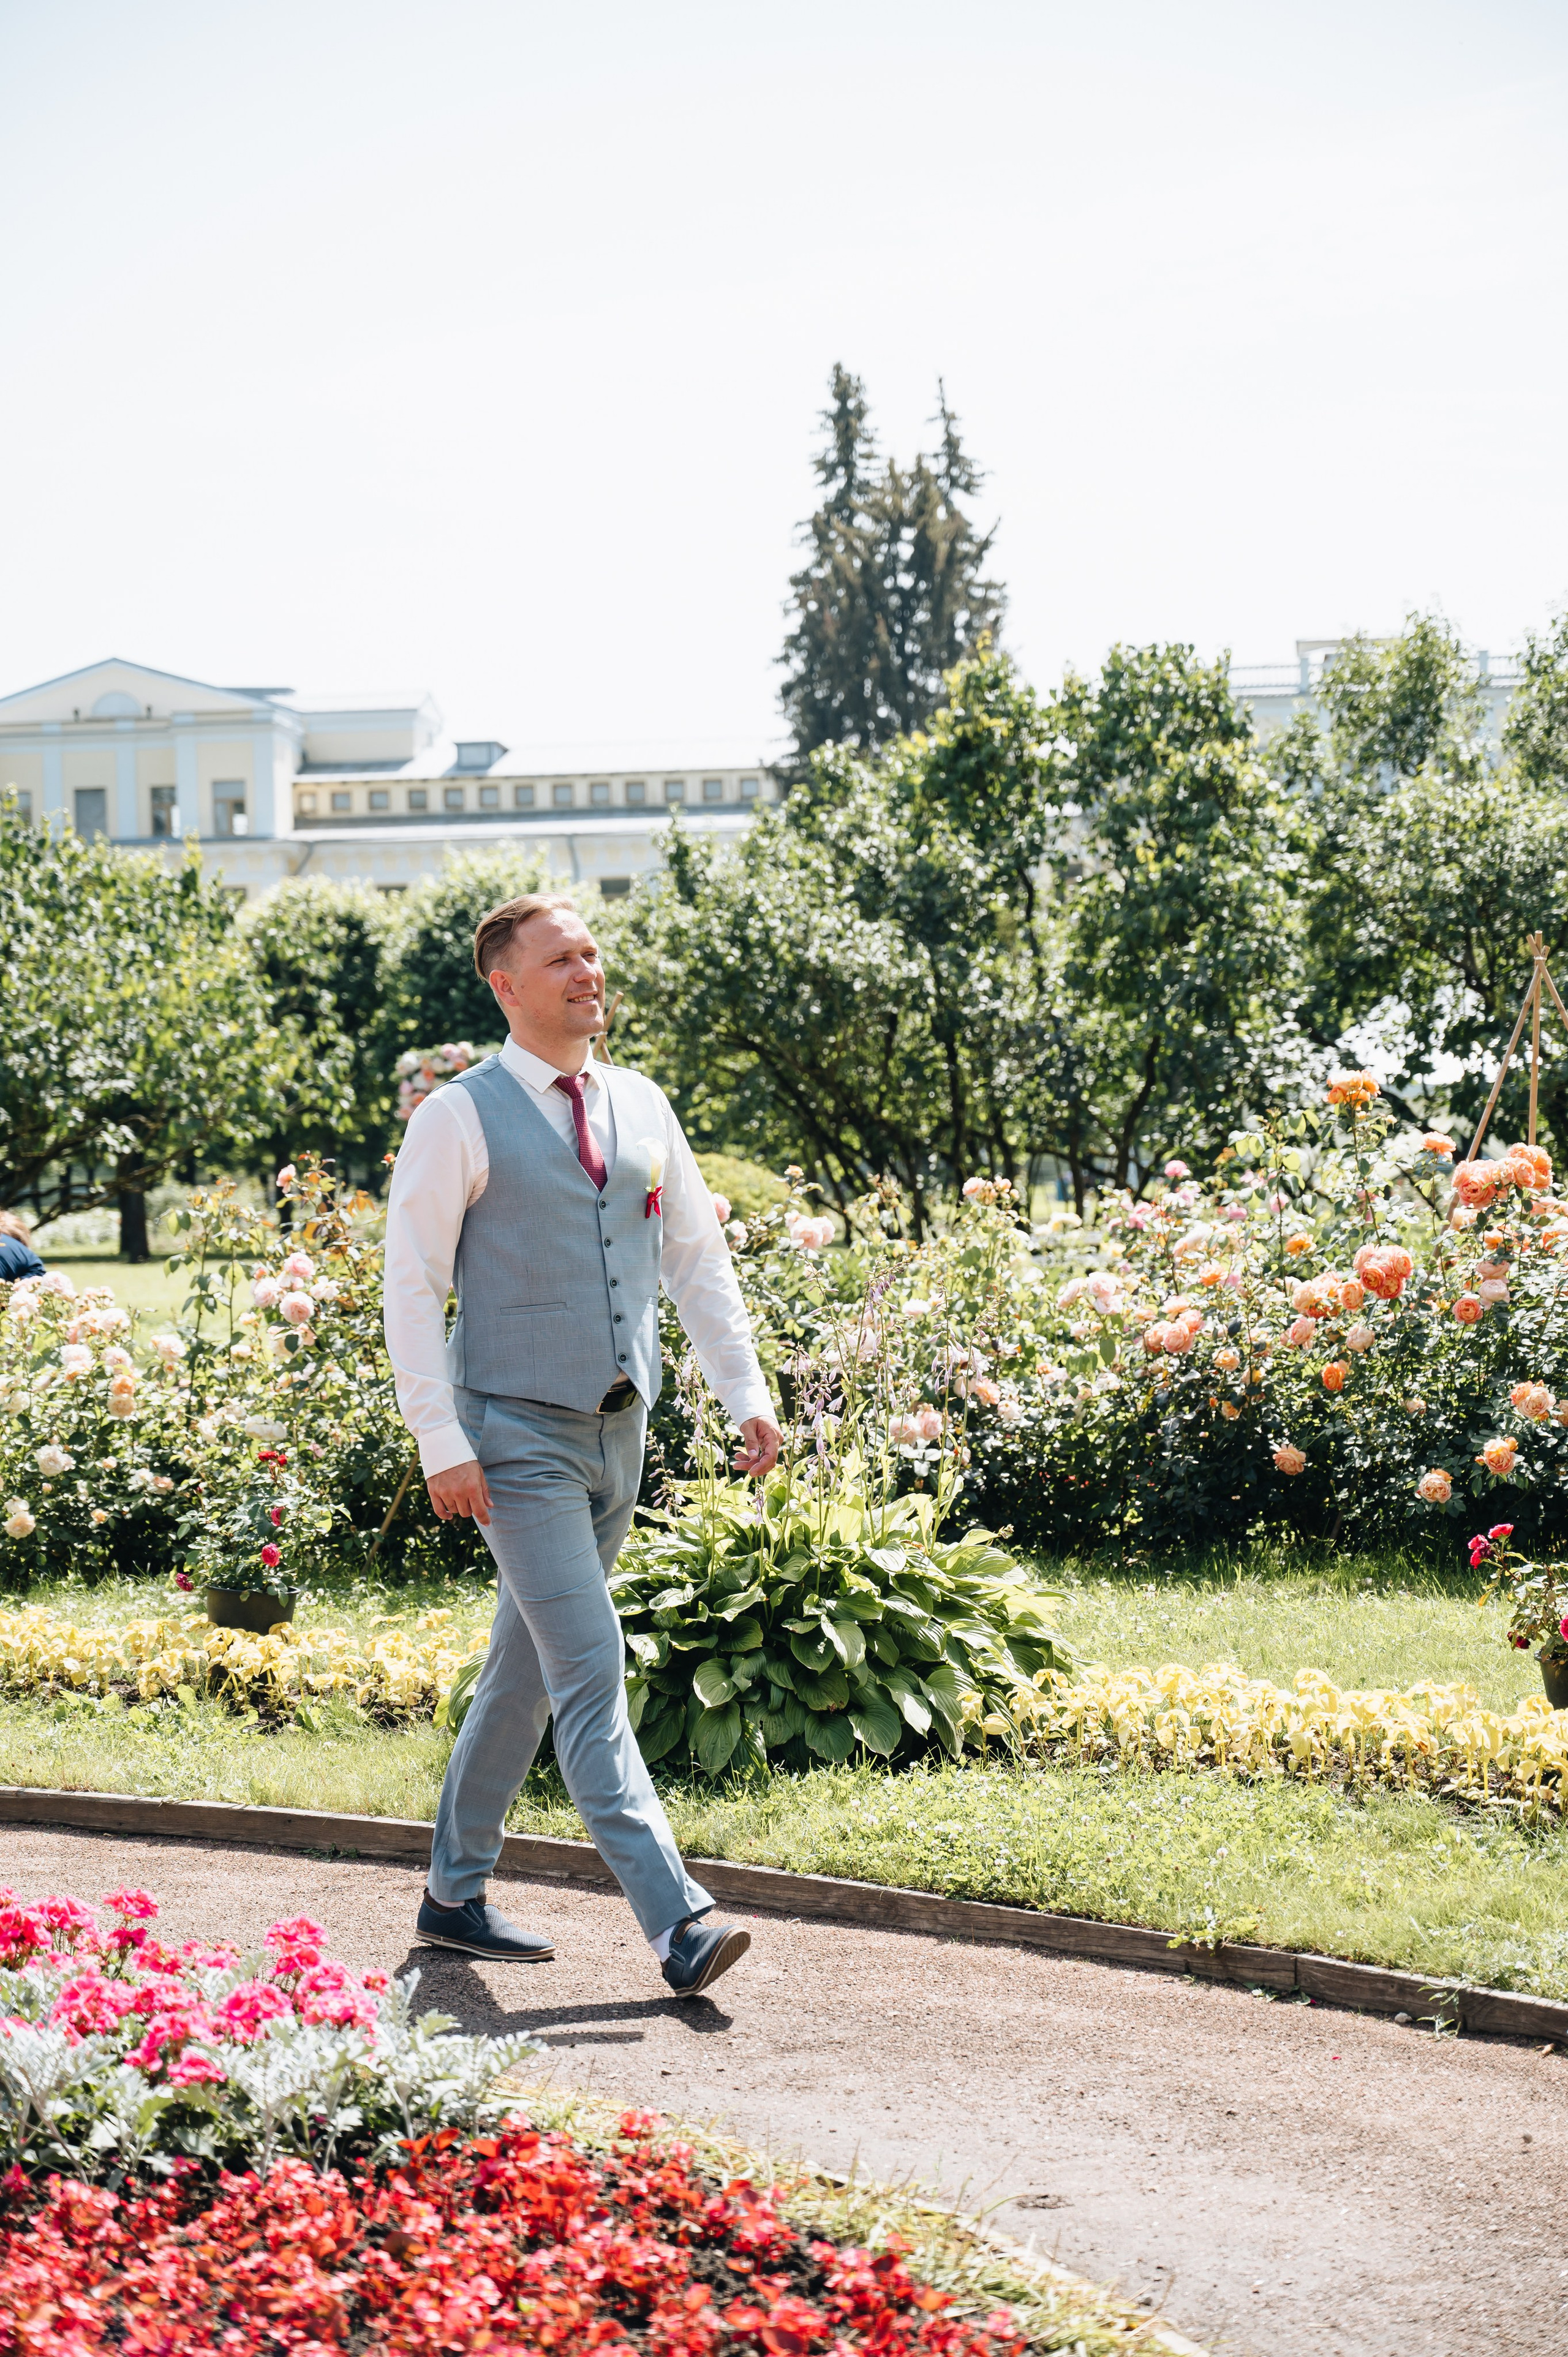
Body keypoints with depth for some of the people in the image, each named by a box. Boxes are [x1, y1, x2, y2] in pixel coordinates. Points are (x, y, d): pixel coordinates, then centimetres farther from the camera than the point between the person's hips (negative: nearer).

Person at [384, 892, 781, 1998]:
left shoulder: (641, 1106, 10)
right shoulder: (461, 1117, -7)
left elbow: (699, 1259, 15)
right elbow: (412, 1285, -8)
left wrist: (747, 1392, 6)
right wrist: (442, 1441, -15)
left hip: (618, 1428, 7)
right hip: (519, 1434, -6)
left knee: (526, 1668, 15)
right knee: (591, 1671, -12)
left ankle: (456, 1894, 27)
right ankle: (676, 1920, -15)